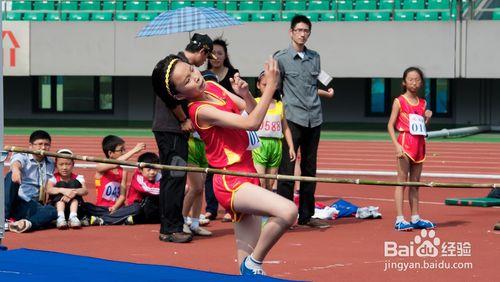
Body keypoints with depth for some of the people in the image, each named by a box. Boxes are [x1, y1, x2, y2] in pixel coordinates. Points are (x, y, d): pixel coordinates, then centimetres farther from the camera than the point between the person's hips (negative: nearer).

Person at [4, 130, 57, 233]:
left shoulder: (50, 164, 20)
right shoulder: (22, 157, 4)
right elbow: (16, 162, -22)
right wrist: (15, 169, -47)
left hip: (31, 206, 3)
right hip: (13, 201, -3)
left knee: (52, 211, -28)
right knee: (11, 176, -32)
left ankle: (28, 223, -56)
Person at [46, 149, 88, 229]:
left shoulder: (77, 178, 3)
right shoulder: (54, 178, 1)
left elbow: (85, 191, -18)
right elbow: (49, 190, -22)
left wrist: (74, 192, -41)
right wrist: (63, 190, -42)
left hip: (74, 206, 1)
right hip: (56, 207, -1)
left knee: (74, 183, -18)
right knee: (61, 184, -22)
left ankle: (73, 216, -35)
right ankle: (60, 217, -41)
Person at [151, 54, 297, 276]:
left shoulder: (213, 87, 8)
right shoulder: (201, 110, -18)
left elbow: (252, 111, 15)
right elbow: (251, 123, -24)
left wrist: (245, 93, -7)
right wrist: (271, 85, -22)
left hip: (245, 176, 9)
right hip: (231, 184, -9)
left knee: (247, 253, 8)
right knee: (288, 211, -29)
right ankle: (254, 263, -12)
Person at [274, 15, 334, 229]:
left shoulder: (315, 58, 14)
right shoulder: (281, 58, -2)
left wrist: (326, 93, 7)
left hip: (314, 120, 6)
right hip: (292, 118, -6)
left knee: (309, 168, 10)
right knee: (287, 167, -8)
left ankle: (306, 215, 17)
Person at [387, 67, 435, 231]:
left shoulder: (422, 103, 12)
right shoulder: (399, 101, -3)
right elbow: (391, 125, -6)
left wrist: (427, 118, 2)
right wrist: (396, 145, -17)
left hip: (419, 144, 6)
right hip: (405, 142, -6)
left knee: (415, 182, 9)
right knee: (402, 181, -7)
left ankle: (415, 218, 13)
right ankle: (399, 220, -9)